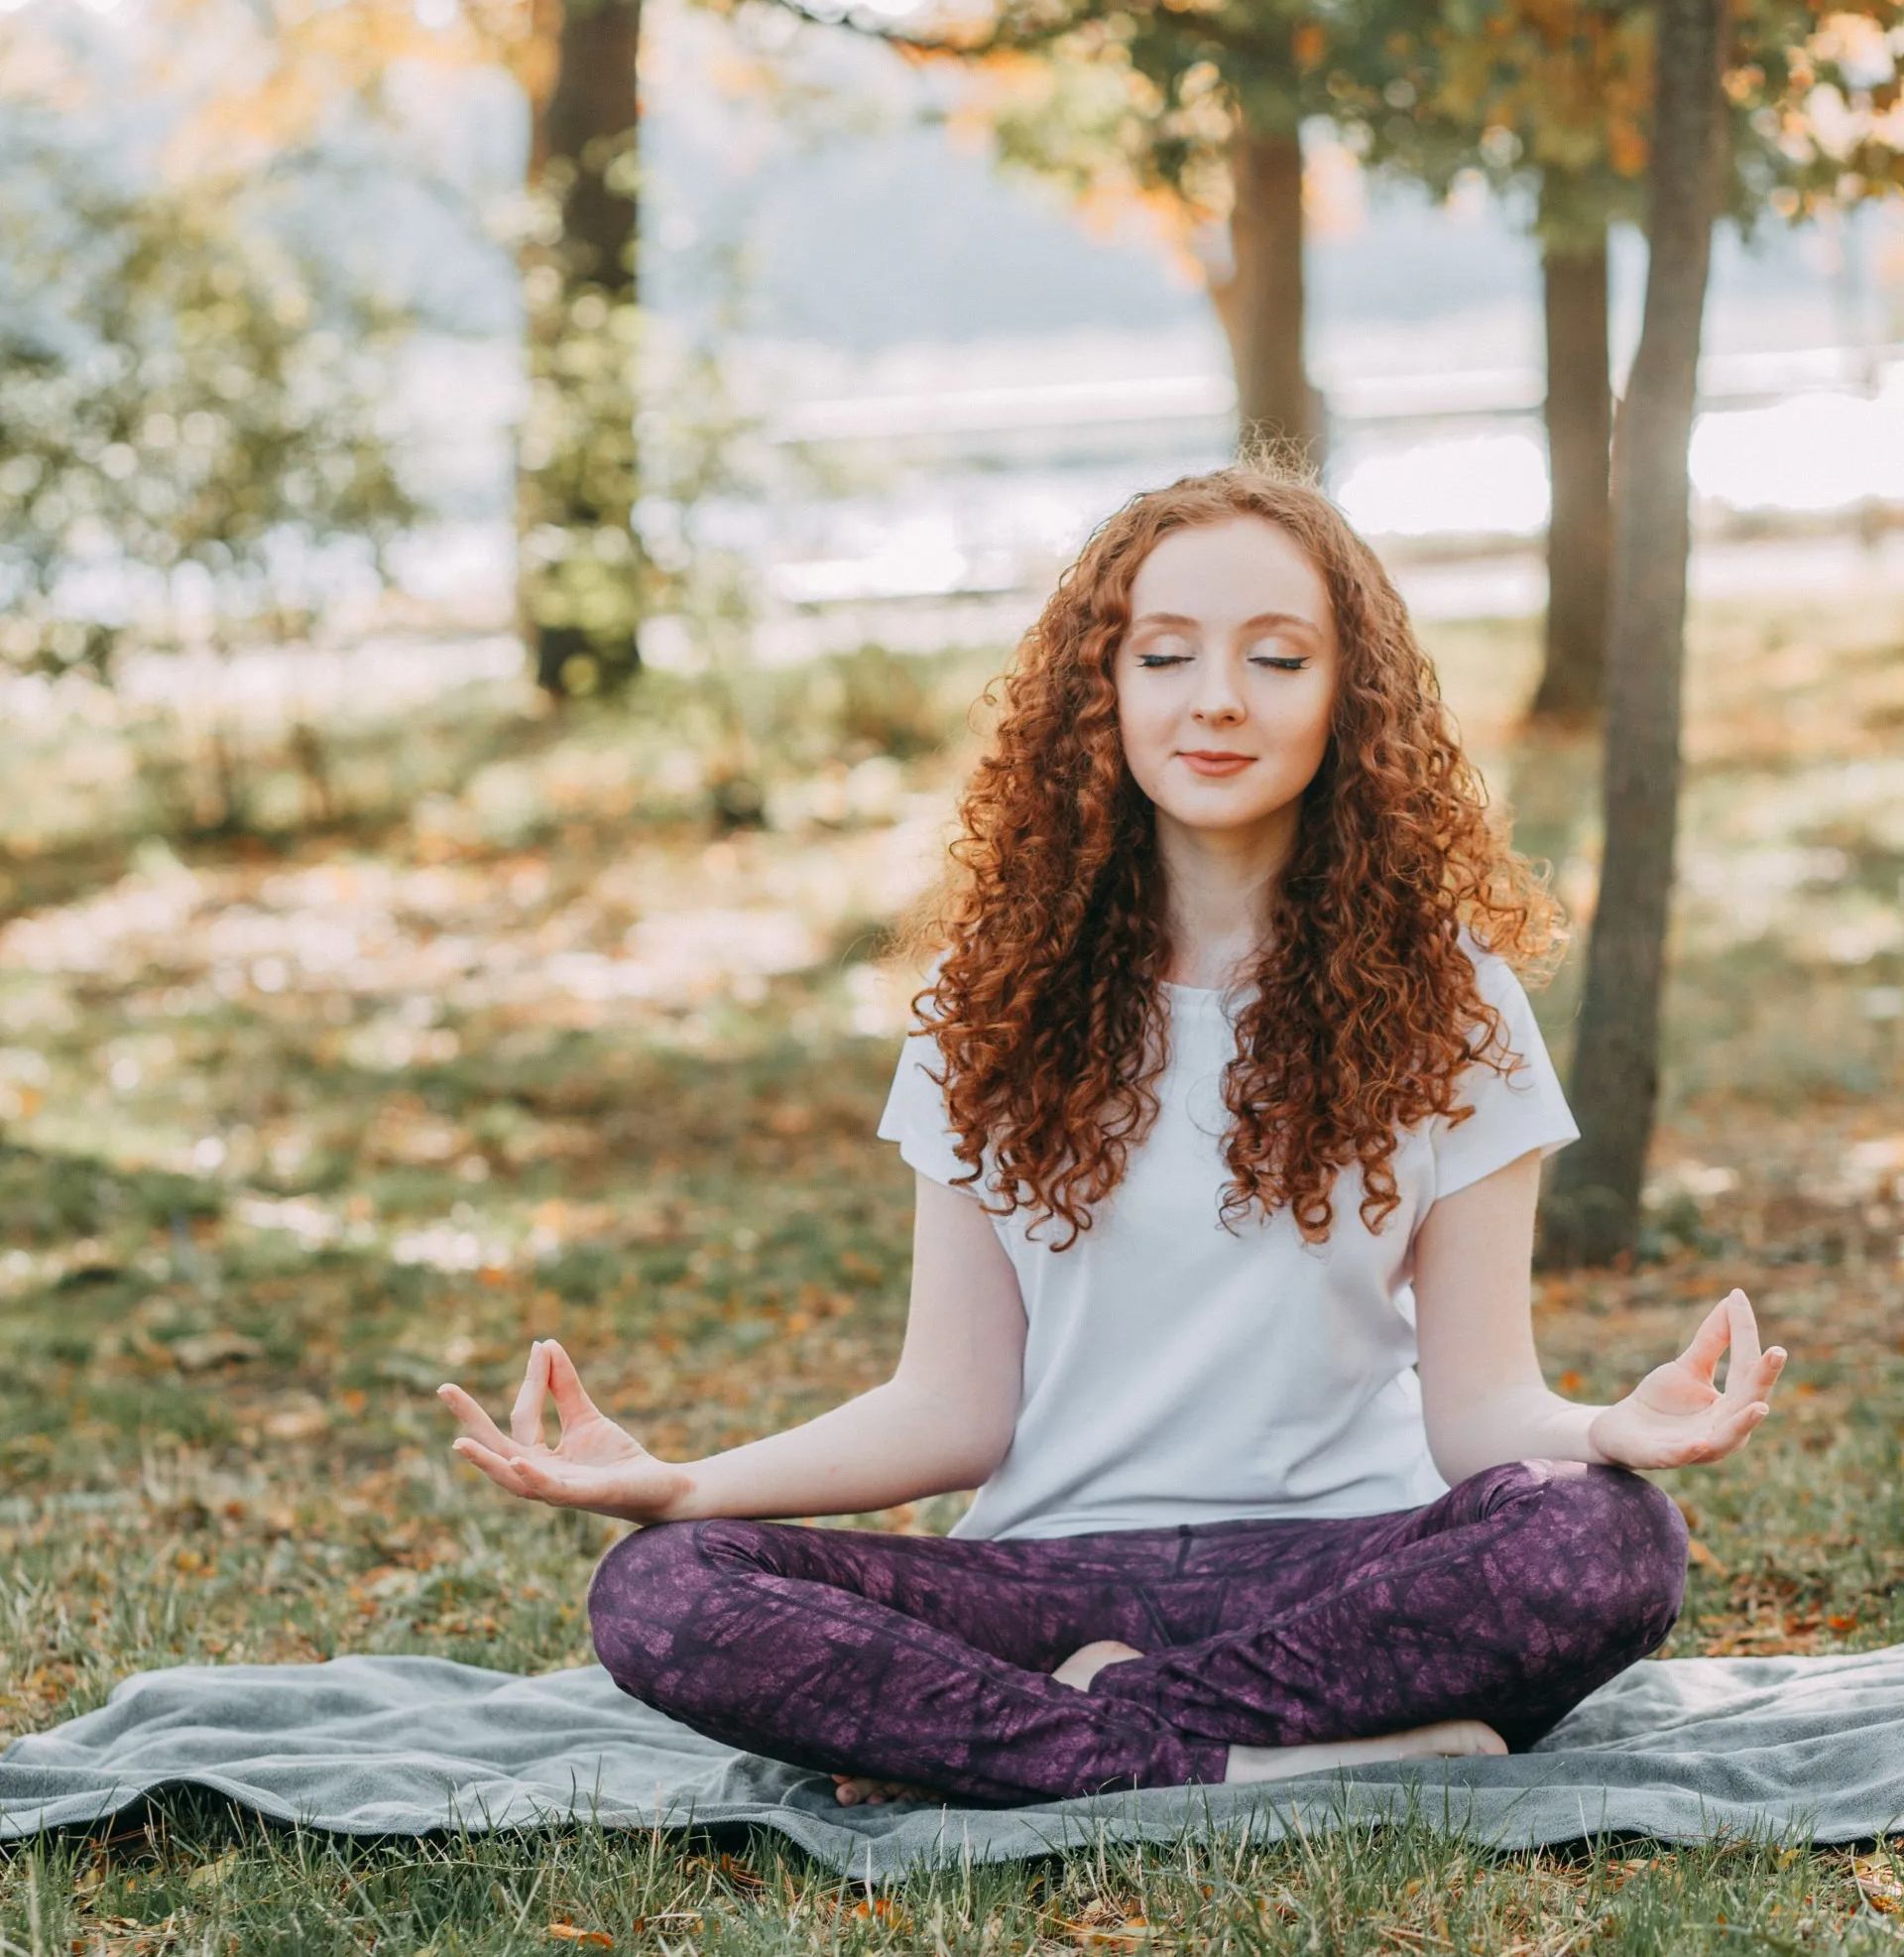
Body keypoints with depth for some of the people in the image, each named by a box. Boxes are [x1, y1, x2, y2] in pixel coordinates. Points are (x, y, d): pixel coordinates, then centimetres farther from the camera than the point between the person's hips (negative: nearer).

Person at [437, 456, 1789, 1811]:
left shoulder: (1439, 991, 4)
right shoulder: (1003, 990, 7)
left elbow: (1478, 1403, -1)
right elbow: (954, 1408, 4)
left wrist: (1612, 1430, -25)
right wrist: (673, 1482, -13)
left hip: (1341, 1560, -1)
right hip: (1056, 1570, 1)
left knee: (1607, 1539, -34)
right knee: (657, 1594, -26)